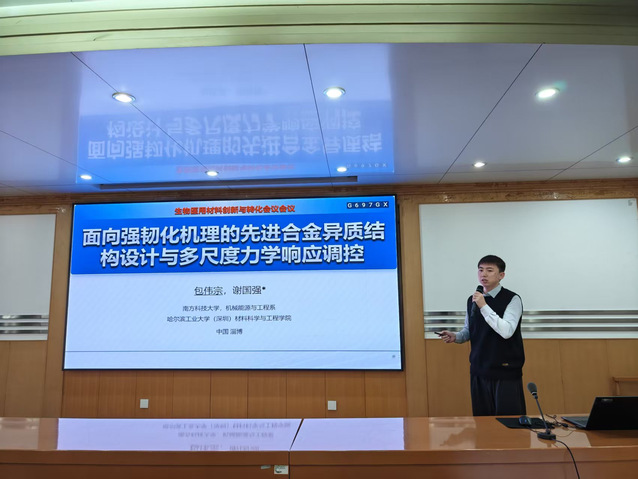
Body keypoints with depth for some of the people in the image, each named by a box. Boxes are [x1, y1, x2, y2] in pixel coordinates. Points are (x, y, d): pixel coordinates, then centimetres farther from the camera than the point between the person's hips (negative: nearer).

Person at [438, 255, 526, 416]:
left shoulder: (512, 299, -9)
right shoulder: (472, 300, 7)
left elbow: (507, 331, -22)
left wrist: (484, 306, -23)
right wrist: (455, 337, -2)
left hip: (506, 372, -5)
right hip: (479, 370, 5)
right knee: (482, 420, 11)